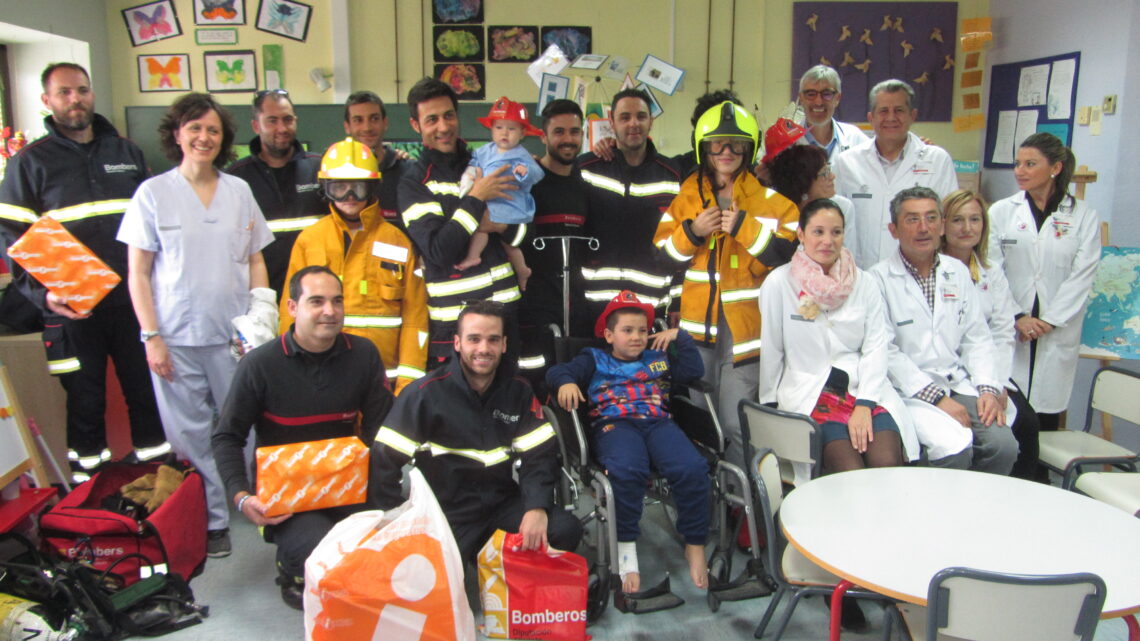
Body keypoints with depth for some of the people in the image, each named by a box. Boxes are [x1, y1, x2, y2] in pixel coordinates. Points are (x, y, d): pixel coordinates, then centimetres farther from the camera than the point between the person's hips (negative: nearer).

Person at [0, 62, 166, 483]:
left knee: (147, 387, 9)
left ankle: (155, 457, 28)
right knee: (85, 401, 7)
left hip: (132, 300, 3)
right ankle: (88, 480, 23)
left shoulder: (126, 153, 12)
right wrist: (41, 293, -15)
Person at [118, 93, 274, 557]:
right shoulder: (153, 193, 1)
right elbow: (138, 273, 1)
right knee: (192, 436, 4)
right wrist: (152, 337, -6)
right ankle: (212, 521, 18)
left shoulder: (239, 190, 7)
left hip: (235, 335, 1)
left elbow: (255, 262, 12)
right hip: (176, 339, -1)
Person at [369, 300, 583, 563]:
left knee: (566, 530, -17)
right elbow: (385, 460, -8)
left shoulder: (518, 391, 5)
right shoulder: (426, 393, -7)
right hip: (447, 515, -3)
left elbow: (540, 454, 2)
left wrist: (537, 507, -15)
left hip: (504, 505, 3)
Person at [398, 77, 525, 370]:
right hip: (451, 321, -4)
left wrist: (500, 226, -9)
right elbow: (438, 252, -17)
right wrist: (477, 198, -16)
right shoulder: (414, 181, -4)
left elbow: (525, 231, 13)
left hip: (503, 310, 4)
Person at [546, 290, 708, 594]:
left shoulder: (659, 358, 32)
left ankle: (695, 546, -12)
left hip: (658, 422, 3)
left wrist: (681, 337, 20)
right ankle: (625, 547, -22)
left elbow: (694, 371, 22)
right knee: (626, 470, -39)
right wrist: (565, 382, -10)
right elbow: (556, 371, 12)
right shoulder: (595, 360, 24)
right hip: (614, 424, -3)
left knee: (692, 468, -29)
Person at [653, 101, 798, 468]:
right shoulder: (686, 194, 9)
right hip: (697, 319, 3)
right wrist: (692, 231, -9)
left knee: (735, 422, -3)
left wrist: (743, 226, -15)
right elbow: (664, 255, 8)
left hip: (744, 322, -3)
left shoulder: (768, 199, 2)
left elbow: (789, 252, -9)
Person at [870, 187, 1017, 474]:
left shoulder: (958, 272, 14)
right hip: (911, 392, -5)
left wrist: (988, 388, -1)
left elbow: (977, 339, 14)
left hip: (959, 384, 5)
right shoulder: (880, 278, -5)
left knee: (1003, 445, -18)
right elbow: (887, 353, -11)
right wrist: (937, 398, -15)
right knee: (955, 448, -27)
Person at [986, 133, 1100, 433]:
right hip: (1008, 330, 0)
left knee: (1047, 414, 2)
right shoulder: (1001, 211, 5)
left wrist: (1049, 321, -9)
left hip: (1057, 334, 0)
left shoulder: (1084, 216, 5)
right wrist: (1017, 317, -9)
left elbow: (1082, 275, -1)